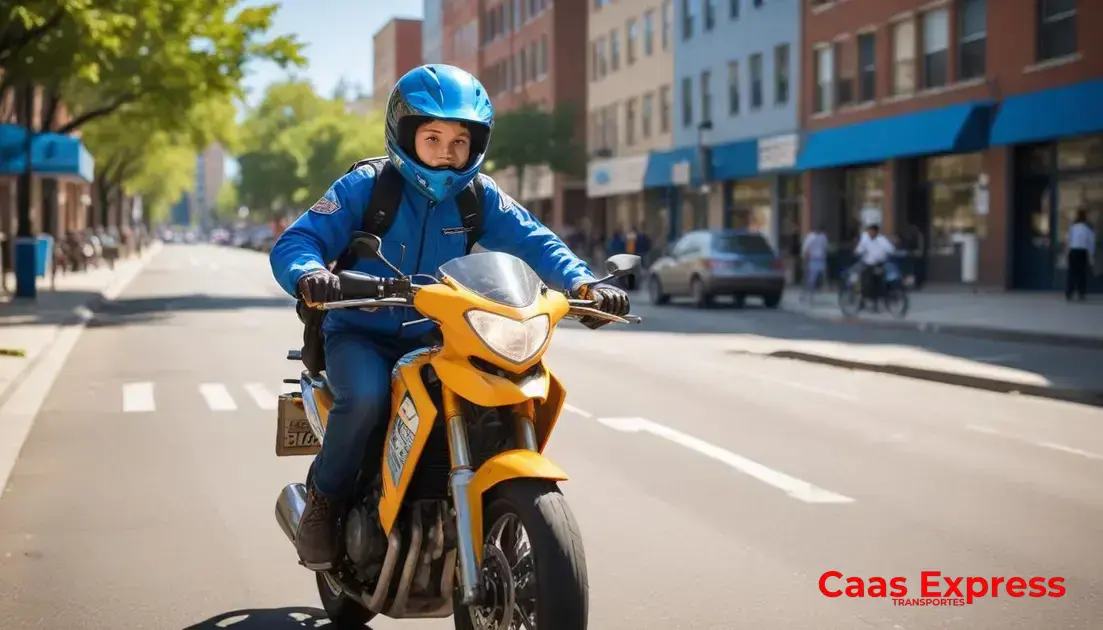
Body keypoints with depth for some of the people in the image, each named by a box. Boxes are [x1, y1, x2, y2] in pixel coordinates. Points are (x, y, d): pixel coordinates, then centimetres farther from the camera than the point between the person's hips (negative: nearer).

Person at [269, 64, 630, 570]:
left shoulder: (480, 197, 3)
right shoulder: (365, 187, -8)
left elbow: (533, 242, -10)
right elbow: (295, 242, -16)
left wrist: (584, 283, -28)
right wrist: (310, 275, -40)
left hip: (436, 338, 4)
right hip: (361, 335, -3)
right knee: (366, 395, -34)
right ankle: (325, 500, -8)